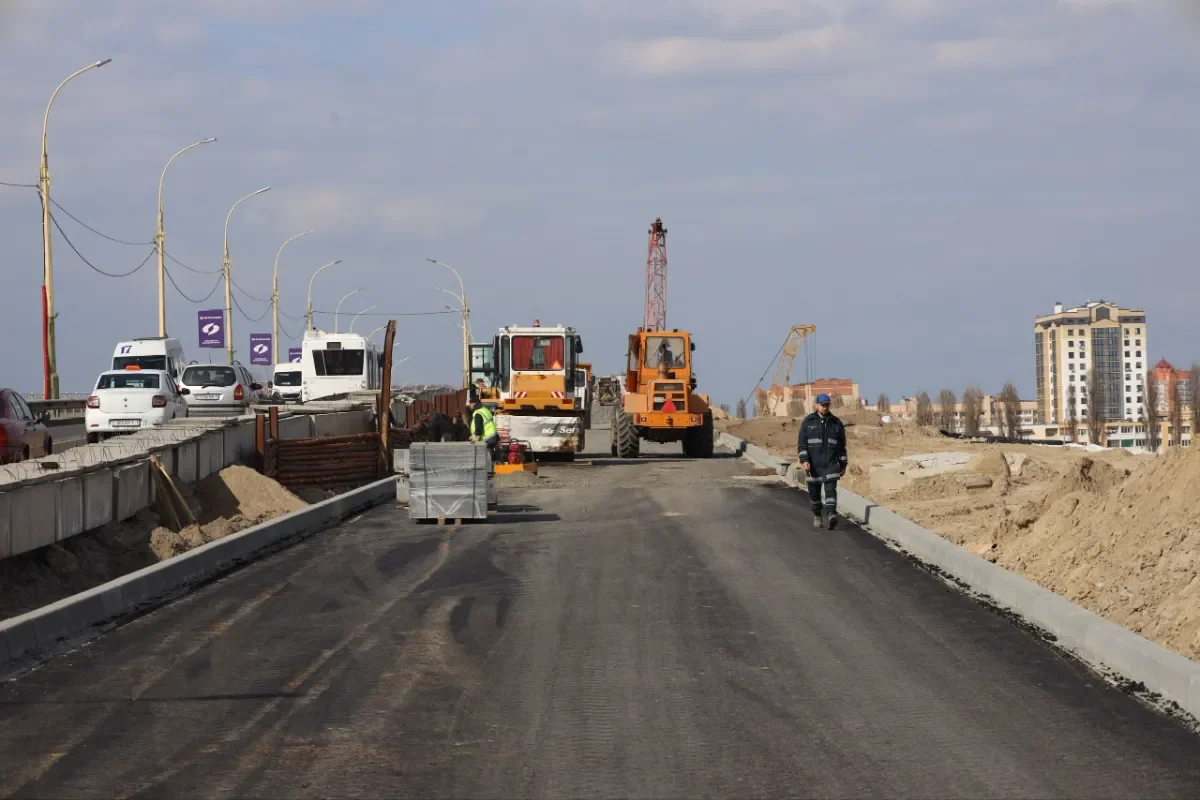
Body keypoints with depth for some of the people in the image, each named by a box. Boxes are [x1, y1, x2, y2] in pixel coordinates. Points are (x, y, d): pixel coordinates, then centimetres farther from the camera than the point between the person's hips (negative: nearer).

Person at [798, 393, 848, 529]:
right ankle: (817, 516, 29)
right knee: (814, 491, 9)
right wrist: (804, 460, -15)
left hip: (830, 464, -1)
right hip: (813, 464, 1)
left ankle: (831, 516, -30)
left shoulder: (836, 423, 5)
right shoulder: (808, 422, 1)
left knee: (831, 489, -16)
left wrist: (843, 465, 9)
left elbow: (841, 446, 10)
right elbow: (801, 443, -2)